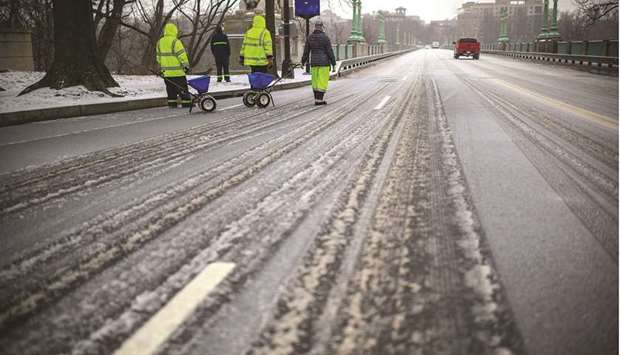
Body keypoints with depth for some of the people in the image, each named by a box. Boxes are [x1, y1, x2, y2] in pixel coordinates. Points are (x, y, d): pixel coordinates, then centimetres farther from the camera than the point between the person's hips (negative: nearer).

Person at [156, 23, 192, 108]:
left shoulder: (160, 42, 8)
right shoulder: (176, 42, -14)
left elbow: (159, 56, 15)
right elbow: (182, 55, -14)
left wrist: (161, 68, 23)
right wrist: (186, 65, -5)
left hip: (166, 71, 6)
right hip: (177, 71, -6)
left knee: (170, 89, 13)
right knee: (182, 88, 0)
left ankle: (172, 104, 13)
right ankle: (186, 104, 0)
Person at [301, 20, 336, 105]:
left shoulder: (310, 38, 3)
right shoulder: (325, 37, -9)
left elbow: (306, 51, 8)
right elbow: (330, 51, -9)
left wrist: (303, 61, 19)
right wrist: (333, 63, -3)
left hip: (314, 63, 5)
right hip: (324, 63, -5)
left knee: (315, 81, 12)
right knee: (323, 81, -2)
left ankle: (317, 99, 13)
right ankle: (319, 100, -6)